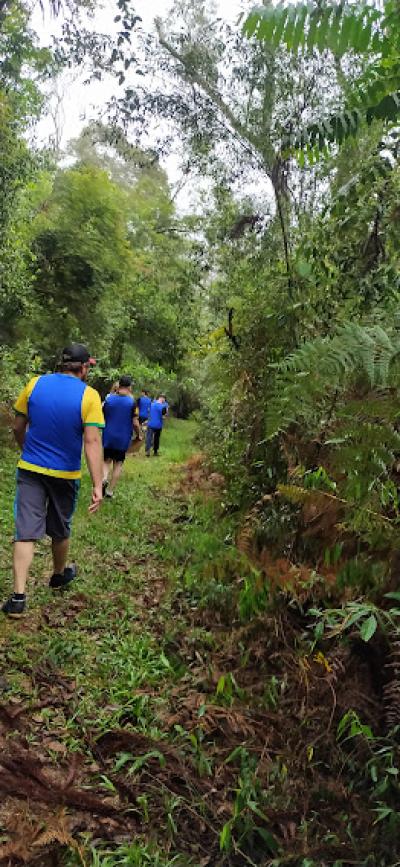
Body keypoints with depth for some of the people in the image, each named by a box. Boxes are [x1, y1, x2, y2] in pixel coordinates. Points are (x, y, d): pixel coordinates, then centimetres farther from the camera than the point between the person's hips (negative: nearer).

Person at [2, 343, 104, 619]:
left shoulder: (35, 384, -3)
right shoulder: (89, 395, -12)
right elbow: (92, 442, -19)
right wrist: (98, 486, -19)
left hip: (30, 469, 1)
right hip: (65, 474, -1)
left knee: (26, 531, 2)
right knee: (60, 530, 19)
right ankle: (59, 575, 42)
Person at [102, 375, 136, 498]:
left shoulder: (108, 399, -4)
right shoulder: (132, 402, -10)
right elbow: (134, 422, -9)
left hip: (108, 437, 1)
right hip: (123, 439, -1)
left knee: (107, 460, 15)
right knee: (118, 464, 11)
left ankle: (104, 479, -14)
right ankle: (110, 491, 14)